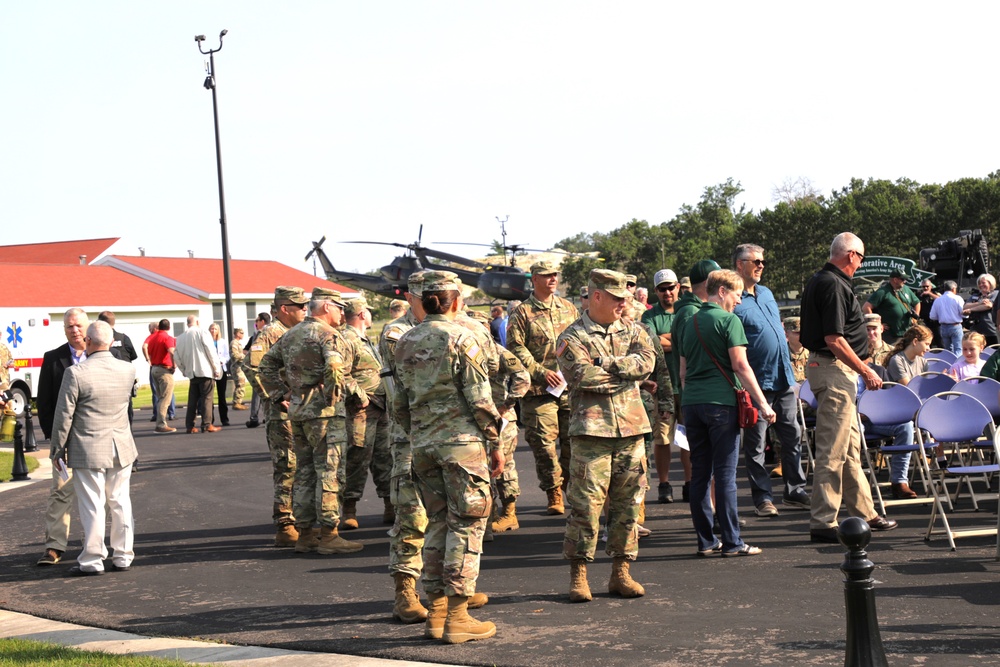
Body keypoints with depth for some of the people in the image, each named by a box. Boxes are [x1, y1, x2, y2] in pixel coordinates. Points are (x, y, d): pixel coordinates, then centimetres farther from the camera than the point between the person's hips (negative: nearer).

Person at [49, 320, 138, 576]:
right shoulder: (128, 370, -2)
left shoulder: (75, 373, -16)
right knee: (120, 503, 12)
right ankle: (122, 556, 19)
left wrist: (58, 450, 0)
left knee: (92, 507, 2)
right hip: (121, 449, 4)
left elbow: (64, 416, -11)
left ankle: (92, 561, 8)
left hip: (87, 450, -4)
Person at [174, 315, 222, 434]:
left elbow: (176, 357, 10)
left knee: (192, 399, 9)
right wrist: (216, 368, -4)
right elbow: (211, 351, -8)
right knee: (206, 398, -3)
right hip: (205, 370, -5)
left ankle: (190, 425, 7)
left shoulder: (180, 338, 10)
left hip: (191, 372, 5)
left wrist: (184, 370, 19)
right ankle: (207, 424, -6)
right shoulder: (202, 332, -3)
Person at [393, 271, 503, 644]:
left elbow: (399, 405, 14)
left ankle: (436, 612, 15)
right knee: (466, 524, -1)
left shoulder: (405, 343, 10)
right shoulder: (460, 339, -9)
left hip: (422, 445, 6)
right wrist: (495, 444, -4)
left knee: (438, 523, 14)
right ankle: (457, 618, -3)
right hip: (461, 440, -6)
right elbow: (479, 399, -11)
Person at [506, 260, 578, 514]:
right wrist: (541, 372, -14)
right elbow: (515, 348, -6)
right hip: (539, 389, -4)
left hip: (571, 388, 4)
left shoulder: (568, 308, 15)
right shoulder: (522, 313, 0)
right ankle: (553, 494, 4)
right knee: (544, 442, -4)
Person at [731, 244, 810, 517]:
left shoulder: (767, 293, 15)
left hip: (784, 378, 8)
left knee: (792, 437, 10)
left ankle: (795, 491, 19)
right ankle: (762, 497, 7)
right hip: (757, 382, -8)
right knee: (756, 444, 0)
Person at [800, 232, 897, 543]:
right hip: (835, 370, -11)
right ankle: (823, 523, -4)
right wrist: (866, 372, -15)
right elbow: (834, 340, -22)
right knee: (833, 450, -7)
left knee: (850, 446, 17)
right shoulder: (833, 284, -17)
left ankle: (864, 512, 26)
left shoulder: (818, 281, 15)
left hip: (828, 368, 11)